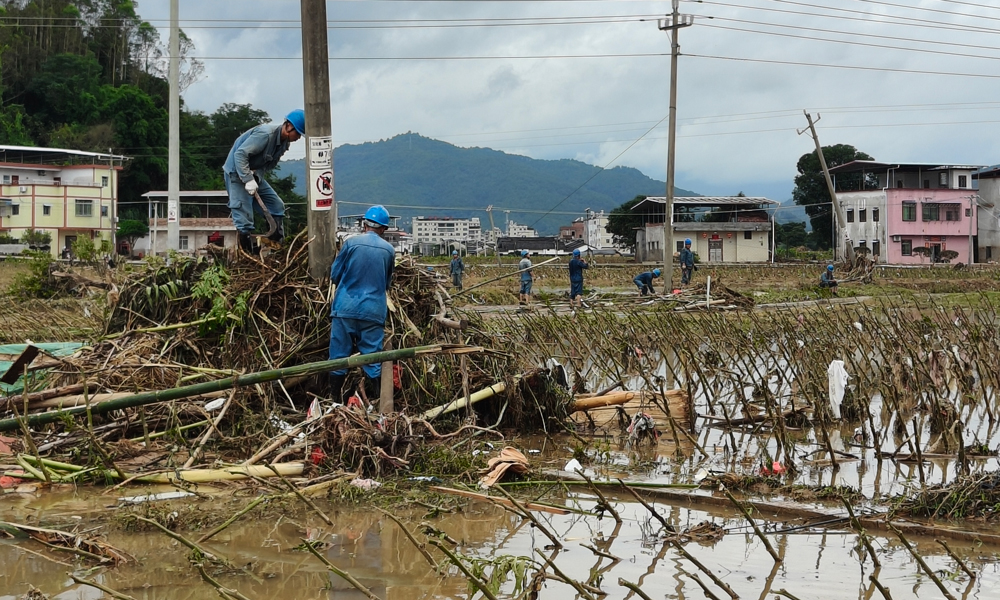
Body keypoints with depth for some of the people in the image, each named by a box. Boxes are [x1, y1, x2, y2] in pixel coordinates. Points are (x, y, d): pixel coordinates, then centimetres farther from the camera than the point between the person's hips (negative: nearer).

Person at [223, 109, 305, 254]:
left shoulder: (285, 143, 2)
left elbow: (269, 164, 5)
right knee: (244, 217, -12)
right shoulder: (265, 134, -26)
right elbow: (240, 154, -29)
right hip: (237, 173, -9)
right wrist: (248, 180, -33)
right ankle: (248, 252, -9)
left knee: (277, 207, 7)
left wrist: (256, 176, -16)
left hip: (254, 175, 9)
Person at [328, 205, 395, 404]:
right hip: (374, 311, 1)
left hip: (346, 307, -1)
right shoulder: (389, 250, 4)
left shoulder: (351, 243, -3)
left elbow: (334, 275, 4)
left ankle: (335, 401, 6)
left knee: (339, 355, 5)